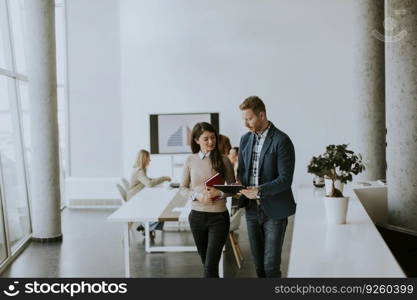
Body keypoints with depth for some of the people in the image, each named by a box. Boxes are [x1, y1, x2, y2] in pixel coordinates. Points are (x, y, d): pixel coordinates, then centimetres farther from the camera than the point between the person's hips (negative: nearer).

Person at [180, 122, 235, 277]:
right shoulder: (190, 160, 0)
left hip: (218, 217, -3)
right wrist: (198, 196, -14)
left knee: (210, 266, -7)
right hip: (197, 216, 3)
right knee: (205, 262, 18)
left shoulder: (223, 160, -5)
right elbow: (183, 188, 5)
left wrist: (219, 193, -18)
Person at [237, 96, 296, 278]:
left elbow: (285, 179, -16)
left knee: (271, 264, -5)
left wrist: (259, 191, -28)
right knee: (259, 263, 13)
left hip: (274, 211, -6)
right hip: (252, 209, 6)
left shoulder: (282, 141, -12)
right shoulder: (245, 139, 9)